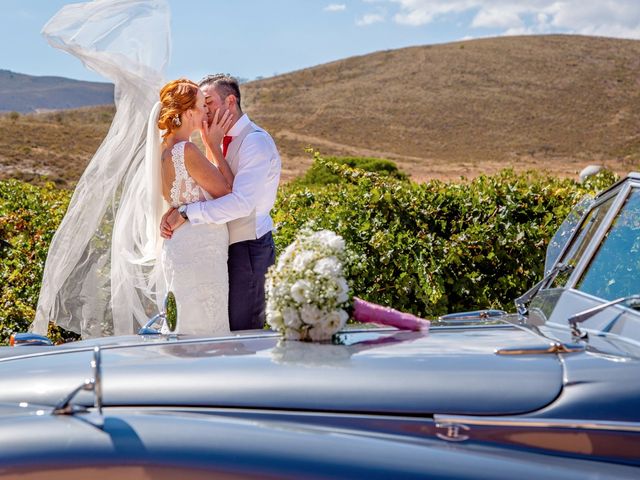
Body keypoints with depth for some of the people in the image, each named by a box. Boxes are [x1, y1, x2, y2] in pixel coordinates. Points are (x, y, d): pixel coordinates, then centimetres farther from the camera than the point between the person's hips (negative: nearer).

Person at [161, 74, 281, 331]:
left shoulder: (256, 141, -15)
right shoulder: (222, 142, 14)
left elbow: (242, 202, -28)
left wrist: (186, 213, -26)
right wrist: (173, 212, -10)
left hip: (248, 247, -9)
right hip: (226, 246, 9)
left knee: (242, 332, -4)